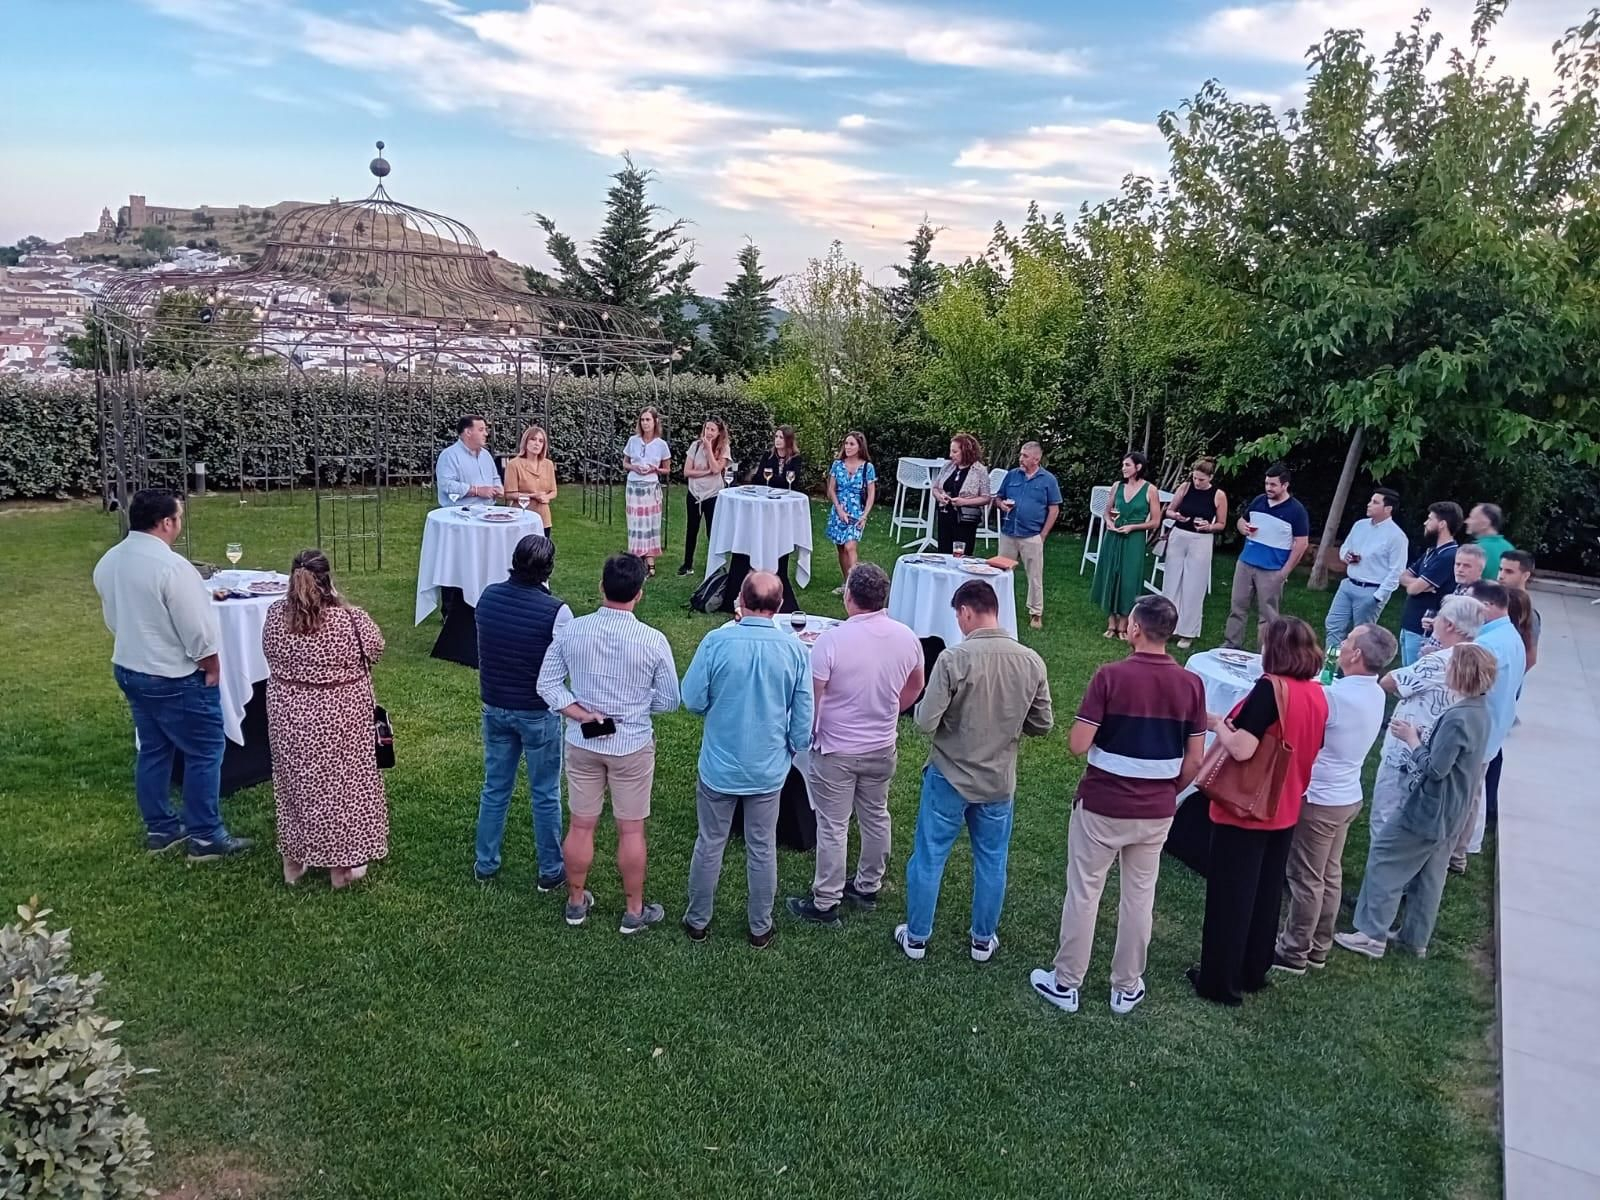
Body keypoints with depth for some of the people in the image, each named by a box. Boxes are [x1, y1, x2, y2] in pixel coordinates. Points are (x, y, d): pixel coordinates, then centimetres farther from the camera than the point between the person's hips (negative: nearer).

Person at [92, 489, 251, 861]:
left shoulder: (108, 562, 3)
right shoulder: (171, 566, -24)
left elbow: (114, 619, 15)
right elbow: (198, 630, -21)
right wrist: (211, 668, -7)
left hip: (128, 669, 9)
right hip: (174, 678, -9)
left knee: (152, 750, 18)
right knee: (204, 753, 2)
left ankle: (160, 829, 27)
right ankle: (205, 837, 7)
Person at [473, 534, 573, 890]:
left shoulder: (488, 596, -7)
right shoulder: (555, 612, -23)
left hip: (495, 708, 5)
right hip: (538, 714, -4)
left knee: (494, 788, 19)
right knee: (545, 795, 11)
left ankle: (485, 864, 31)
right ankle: (550, 871, 24)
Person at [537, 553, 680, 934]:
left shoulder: (571, 631, -10)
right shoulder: (653, 640, -18)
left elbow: (547, 685, -5)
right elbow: (669, 700, -8)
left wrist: (580, 714, -8)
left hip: (582, 744, 3)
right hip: (632, 746, -2)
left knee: (581, 826, 16)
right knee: (631, 831, 11)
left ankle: (576, 902, 33)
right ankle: (634, 912, 25)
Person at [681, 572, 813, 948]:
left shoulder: (716, 641, -19)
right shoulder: (794, 648, -13)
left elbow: (692, 700, -11)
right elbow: (803, 715, -5)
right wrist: (795, 748, 14)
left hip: (719, 765, -1)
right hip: (768, 769, 1)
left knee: (709, 845, 17)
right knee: (762, 849, 17)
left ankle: (698, 921, 32)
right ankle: (760, 928, 31)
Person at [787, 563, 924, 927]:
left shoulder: (832, 640, -24)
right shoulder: (905, 637, -8)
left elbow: (811, 698, -19)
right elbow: (915, 687, 9)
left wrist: (807, 733, -1)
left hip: (836, 751, -5)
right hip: (882, 748, 5)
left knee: (833, 827, 7)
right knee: (876, 817, 21)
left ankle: (825, 903, 19)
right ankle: (868, 887, 38)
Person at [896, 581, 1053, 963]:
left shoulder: (954, 659, -22)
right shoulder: (1031, 662, -9)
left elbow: (926, 722, -20)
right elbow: (1042, 725, 1)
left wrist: (922, 706, 2)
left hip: (949, 778, -3)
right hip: (999, 782, 3)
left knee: (928, 859, 15)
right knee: (991, 863, 20)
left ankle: (916, 938, 29)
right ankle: (983, 941, 35)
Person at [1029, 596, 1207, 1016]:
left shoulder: (1111, 676, -17)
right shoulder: (1191, 684, -6)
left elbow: (1077, 744, -17)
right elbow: (1195, 760, -2)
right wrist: (1168, 792, 14)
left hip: (1102, 805, -3)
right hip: (1156, 811, 4)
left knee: (1083, 892, 10)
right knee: (1139, 896, 17)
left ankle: (1065, 983, 22)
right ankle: (1127, 988, 29)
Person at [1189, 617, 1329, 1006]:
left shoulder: (1271, 688, -22)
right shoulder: (1318, 694, 3)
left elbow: (1241, 748, -28)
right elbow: (1308, 748, 14)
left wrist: (1217, 723, -10)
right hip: (1284, 811, 7)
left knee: (1230, 896, 5)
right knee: (1266, 895, 19)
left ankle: (1220, 981, 14)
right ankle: (1254, 972, 32)